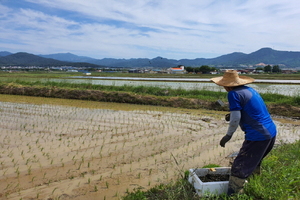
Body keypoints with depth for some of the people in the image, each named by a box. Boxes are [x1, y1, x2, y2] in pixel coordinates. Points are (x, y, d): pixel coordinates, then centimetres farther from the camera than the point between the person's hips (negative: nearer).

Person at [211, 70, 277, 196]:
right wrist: (232, 115, 22)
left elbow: (235, 119, -17)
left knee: (239, 169, -2)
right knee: (254, 162, 29)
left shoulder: (234, 94, -13)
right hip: (271, 133, 10)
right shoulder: (250, 90, 12)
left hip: (258, 137, -9)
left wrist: (228, 135, -5)